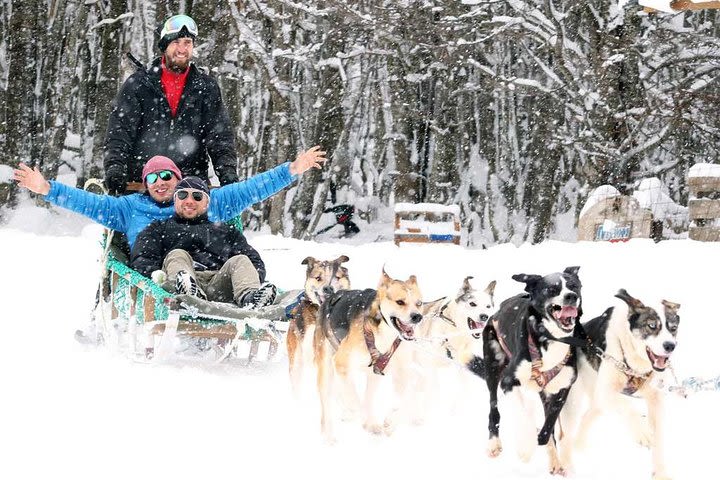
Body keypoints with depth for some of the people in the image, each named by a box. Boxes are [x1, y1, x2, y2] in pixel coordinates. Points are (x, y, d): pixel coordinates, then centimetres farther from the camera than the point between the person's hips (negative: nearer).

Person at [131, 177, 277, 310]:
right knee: (177, 255, -26)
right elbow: (140, 259, 14)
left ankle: (249, 298, -55)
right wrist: (155, 274, -11)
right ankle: (187, 289, -61)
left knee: (240, 260, -21)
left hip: (219, 284, 2)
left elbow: (254, 260, 24)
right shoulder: (159, 229, 31)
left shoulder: (226, 231, 35)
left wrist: (252, 280, -2)